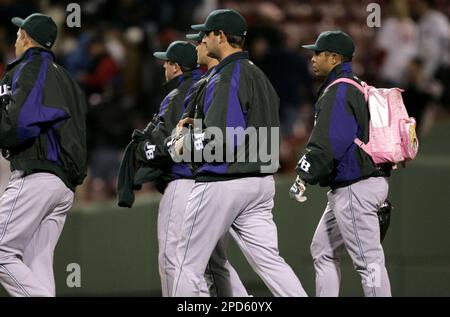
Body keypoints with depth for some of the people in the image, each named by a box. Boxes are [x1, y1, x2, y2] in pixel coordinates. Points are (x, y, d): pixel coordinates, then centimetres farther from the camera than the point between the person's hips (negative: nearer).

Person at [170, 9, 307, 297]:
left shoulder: (226, 78, -14)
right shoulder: (259, 76, 16)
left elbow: (221, 140, -22)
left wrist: (185, 144, -5)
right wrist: (200, 126, 19)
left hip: (222, 183, -9)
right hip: (261, 181, 9)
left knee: (190, 262, 2)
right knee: (268, 259, 3)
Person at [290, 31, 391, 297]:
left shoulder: (338, 92, -15)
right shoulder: (358, 88, 17)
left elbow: (328, 144, -22)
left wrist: (304, 178, -14)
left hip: (354, 188, -11)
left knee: (368, 260, -10)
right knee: (323, 250, 18)